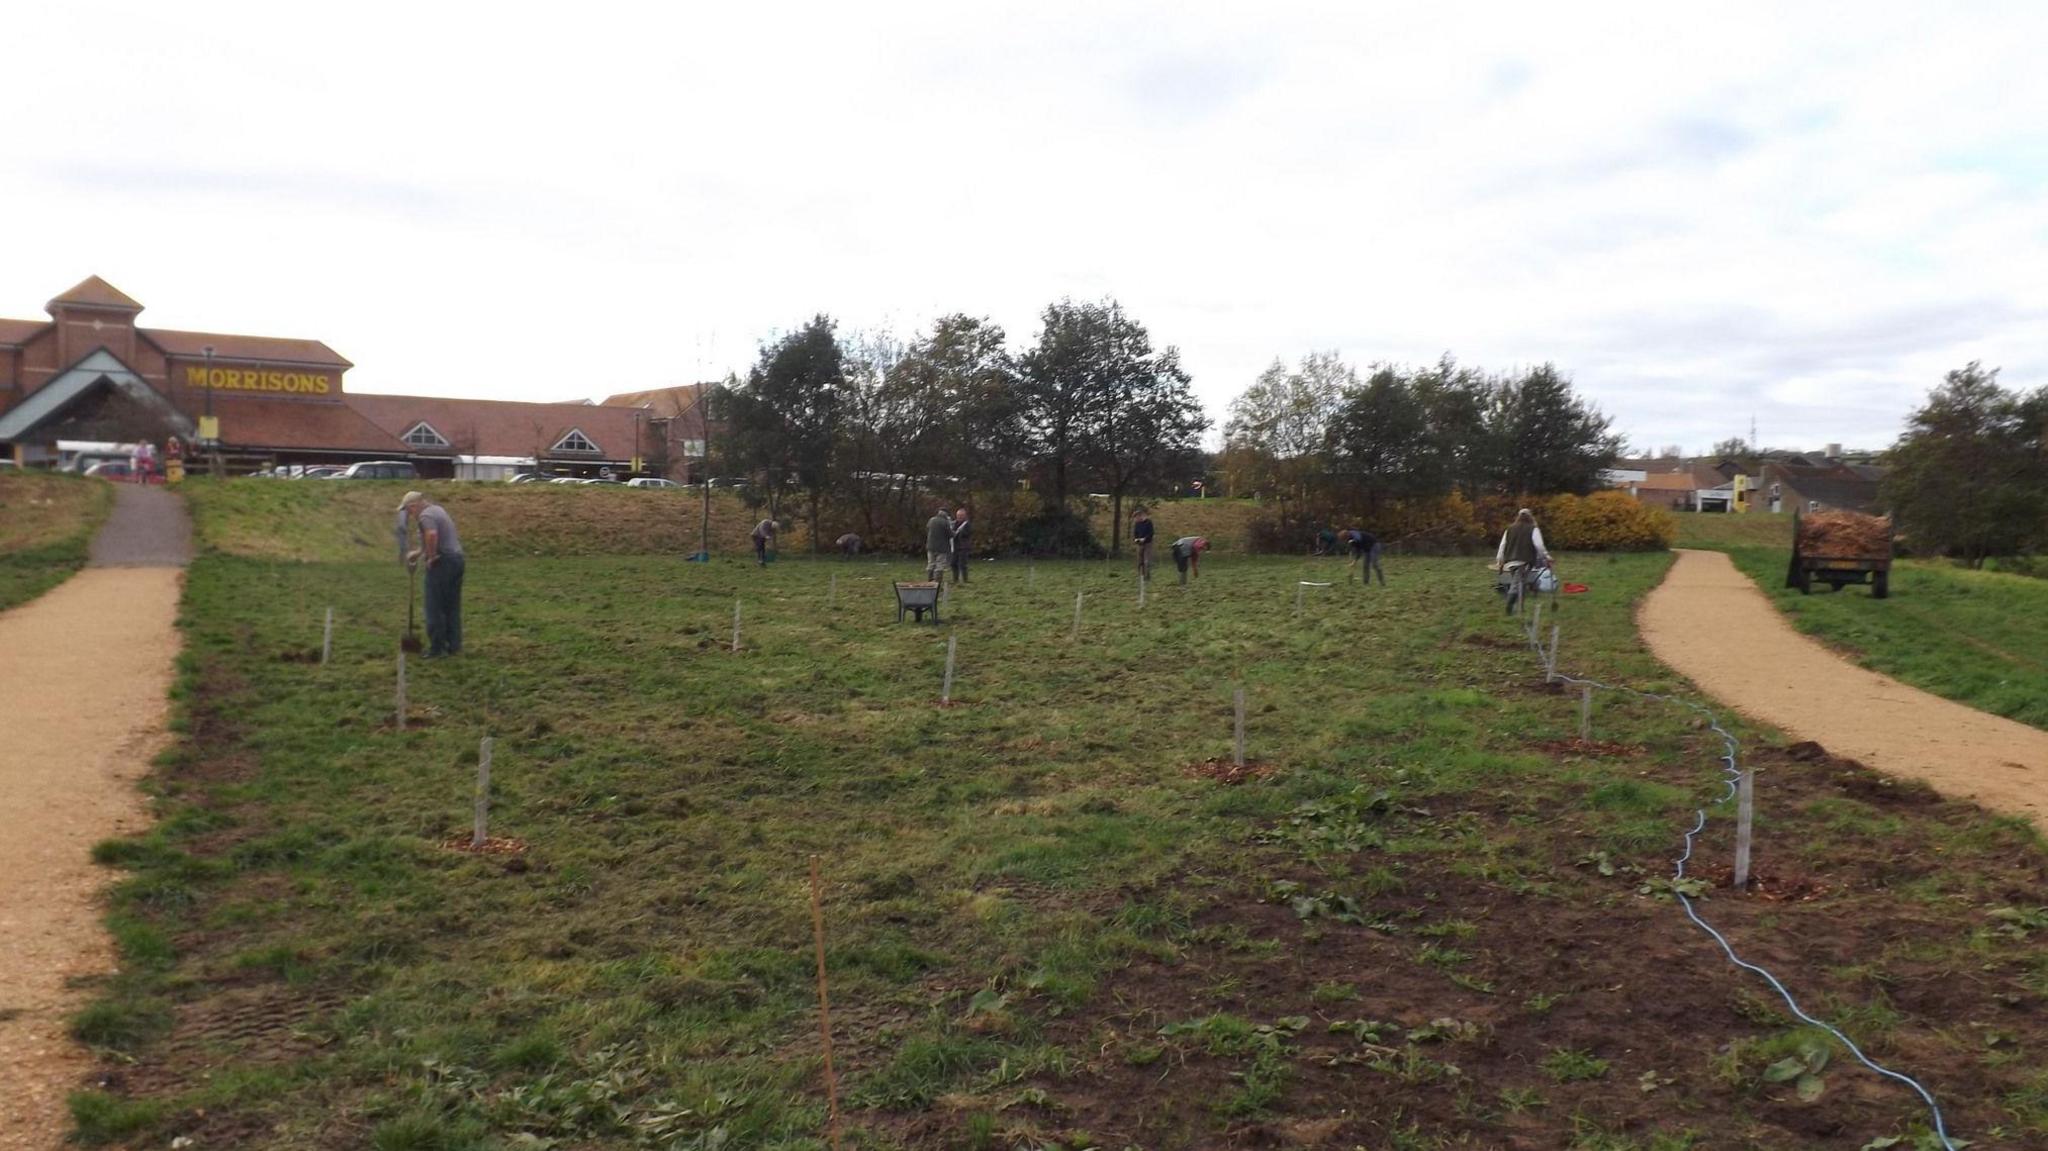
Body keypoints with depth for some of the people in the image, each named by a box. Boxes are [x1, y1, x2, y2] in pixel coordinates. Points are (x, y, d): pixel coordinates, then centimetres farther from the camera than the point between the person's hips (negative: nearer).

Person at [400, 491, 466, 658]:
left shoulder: (425, 515, -12)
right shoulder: (437, 509, 18)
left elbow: (432, 535, -31)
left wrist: (430, 557, -19)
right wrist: (417, 552, 29)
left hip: (441, 562, -9)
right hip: (457, 558, 9)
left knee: (435, 608, -1)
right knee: (453, 606, 13)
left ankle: (437, 649, 3)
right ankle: (454, 646, 16)